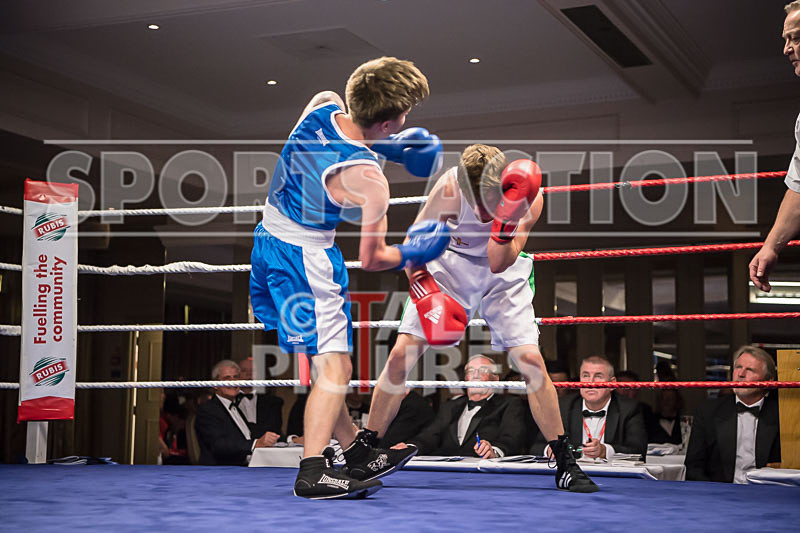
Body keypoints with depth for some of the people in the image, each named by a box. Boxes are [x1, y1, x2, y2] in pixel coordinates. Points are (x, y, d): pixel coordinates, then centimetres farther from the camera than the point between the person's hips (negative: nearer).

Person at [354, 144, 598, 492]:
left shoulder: (527, 195, -26)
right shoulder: (449, 188, -27)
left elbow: (498, 264, -29)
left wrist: (506, 220, -46)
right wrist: (421, 287, -29)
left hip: (502, 273, 0)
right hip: (448, 266, 0)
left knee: (531, 360, -13)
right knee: (402, 353, -11)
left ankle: (565, 463, 0)